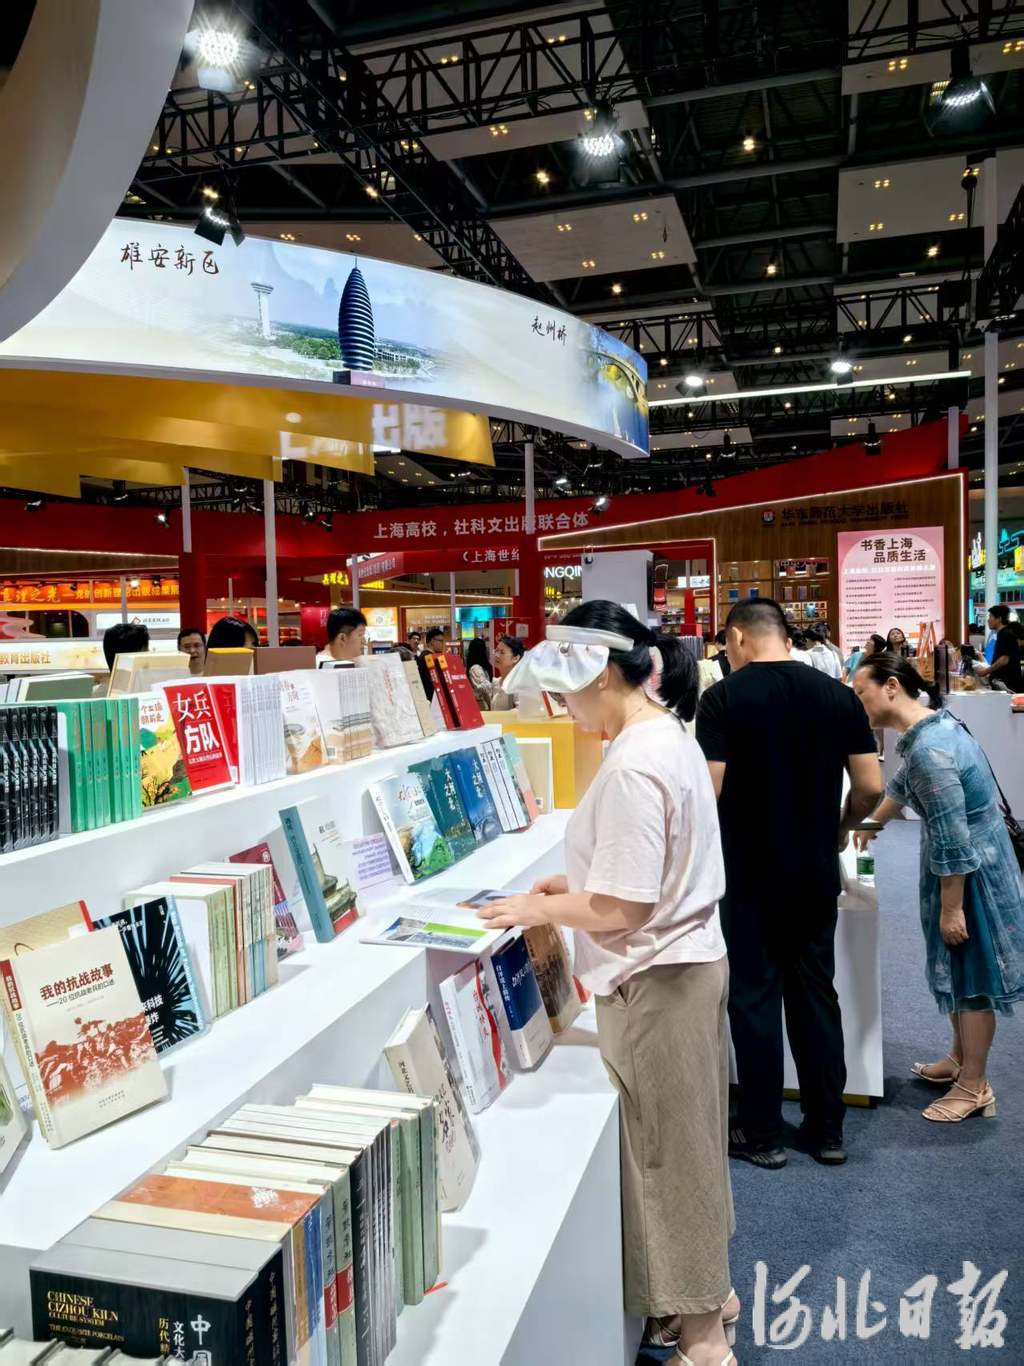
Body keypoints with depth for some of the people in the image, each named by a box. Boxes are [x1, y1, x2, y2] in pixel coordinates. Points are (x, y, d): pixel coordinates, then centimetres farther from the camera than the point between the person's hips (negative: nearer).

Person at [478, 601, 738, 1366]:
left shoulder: (632, 764, -25)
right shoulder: (668, 737, 6)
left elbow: (622, 910, -25)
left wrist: (540, 910, -11)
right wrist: (574, 881, 10)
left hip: (657, 979, -10)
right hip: (690, 961, 10)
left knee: (665, 1148, 8)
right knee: (684, 1139, 23)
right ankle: (707, 1289, 42)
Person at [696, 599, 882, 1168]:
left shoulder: (723, 698, -12)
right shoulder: (839, 695, 0)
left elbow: (706, 792, -17)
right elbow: (871, 786, -1)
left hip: (750, 875, -4)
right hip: (817, 874, 4)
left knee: (755, 998, 8)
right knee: (817, 995, 15)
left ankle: (761, 1136, 19)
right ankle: (827, 1130, 26)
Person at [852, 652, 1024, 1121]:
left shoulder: (928, 750, -29)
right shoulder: (932, 725, 3)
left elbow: (953, 839, -27)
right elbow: (903, 784, 23)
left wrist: (951, 908, -19)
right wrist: (872, 825, 37)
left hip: (970, 872, -9)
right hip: (967, 862, 9)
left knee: (971, 974, 5)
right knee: (954, 969, 21)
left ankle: (974, 1087, 20)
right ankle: (961, 1057, 38)